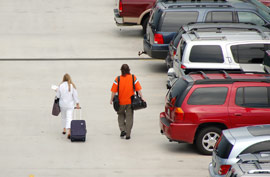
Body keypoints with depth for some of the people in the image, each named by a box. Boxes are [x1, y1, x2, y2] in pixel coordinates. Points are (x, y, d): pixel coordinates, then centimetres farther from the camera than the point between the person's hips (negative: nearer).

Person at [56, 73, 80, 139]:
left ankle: (64, 129, 32)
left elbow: (58, 96, -2)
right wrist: (77, 104, 0)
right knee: (69, 118, -6)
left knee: (63, 116, 22)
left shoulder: (61, 86, -8)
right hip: (70, 104, -1)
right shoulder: (72, 86, -8)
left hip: (62, 104, 1)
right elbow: (75, 95, -6)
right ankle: (69, 131, -22)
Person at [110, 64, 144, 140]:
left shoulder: (118, 79, -9)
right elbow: (138, 89, -6)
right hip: (130, 102, 1)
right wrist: (142, 98, 0)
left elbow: (114, 91, -8)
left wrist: (111, 99, 2)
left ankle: (122, 130, 4)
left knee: (121, 115, 21)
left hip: (121, 102, 0)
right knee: (129, 117, 7)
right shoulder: (133, 78, -6)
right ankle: (128, 134, 6)